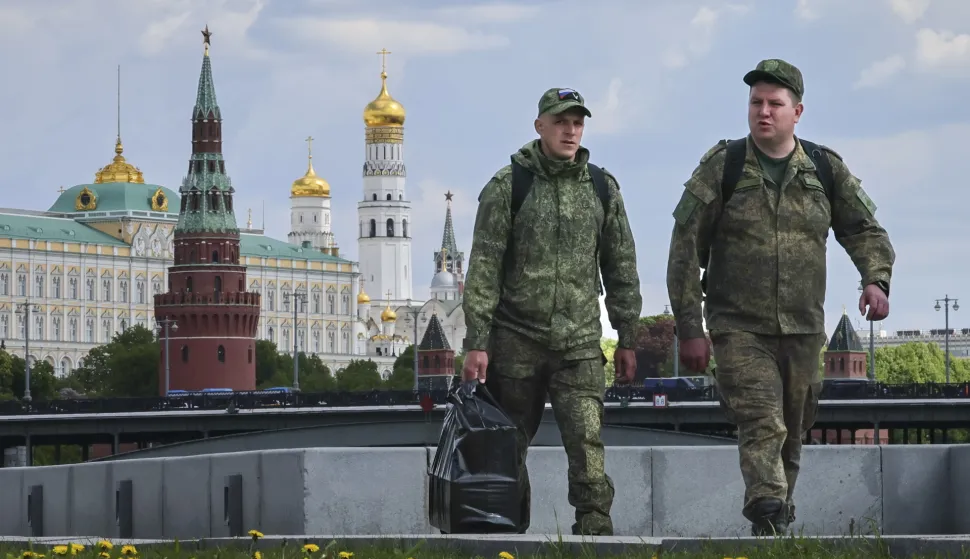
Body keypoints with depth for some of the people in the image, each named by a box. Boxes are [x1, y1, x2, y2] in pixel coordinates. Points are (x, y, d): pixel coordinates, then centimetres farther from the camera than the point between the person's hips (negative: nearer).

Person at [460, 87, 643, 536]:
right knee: (510, 449, 6)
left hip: (579, 345, 1)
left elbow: (621, 267, 13)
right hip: (516, 342, -1)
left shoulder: (602, 188, 8)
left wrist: (627, 339, 10)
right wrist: (476, 342, -10)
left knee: (587, 442, -13)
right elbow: (483, 269, -5)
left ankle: (595, 528, -15)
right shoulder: (508, 186, -2)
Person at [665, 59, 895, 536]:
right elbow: (686, 249, -1)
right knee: (762, 424, -21)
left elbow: (864, 229, 13)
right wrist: (689, 329, -5)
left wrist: (876, 278, -10)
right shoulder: (722, 166, -1)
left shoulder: (826, 170, 7)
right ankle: (768, 520, -33)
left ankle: (777, 522, 27)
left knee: (791, 435, 11)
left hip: (803, 330, 3)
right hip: (738, 329, -3)